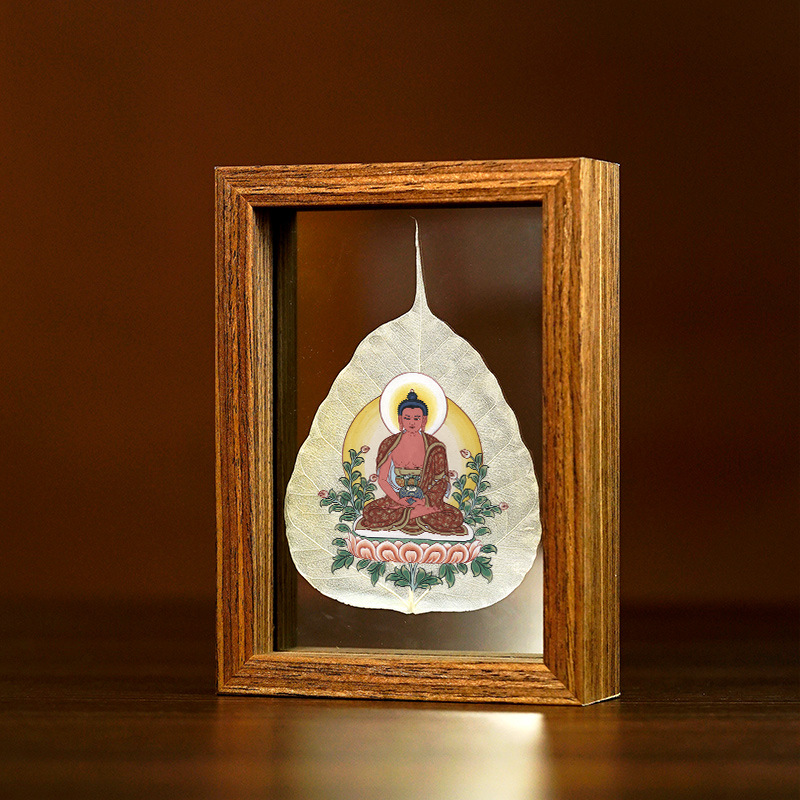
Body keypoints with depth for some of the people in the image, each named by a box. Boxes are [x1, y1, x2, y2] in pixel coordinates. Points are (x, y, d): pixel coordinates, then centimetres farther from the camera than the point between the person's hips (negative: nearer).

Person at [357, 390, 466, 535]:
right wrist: (398, 500, -11)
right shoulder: (389, 445, 4)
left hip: (427, 500, 0)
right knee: (371, 512, -30)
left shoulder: (434, 447, 3)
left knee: (455, 518, -28)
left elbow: (441, 481, 4)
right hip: (396, 500, 0)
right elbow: (382, 479, 3)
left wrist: (425, 500, -11)